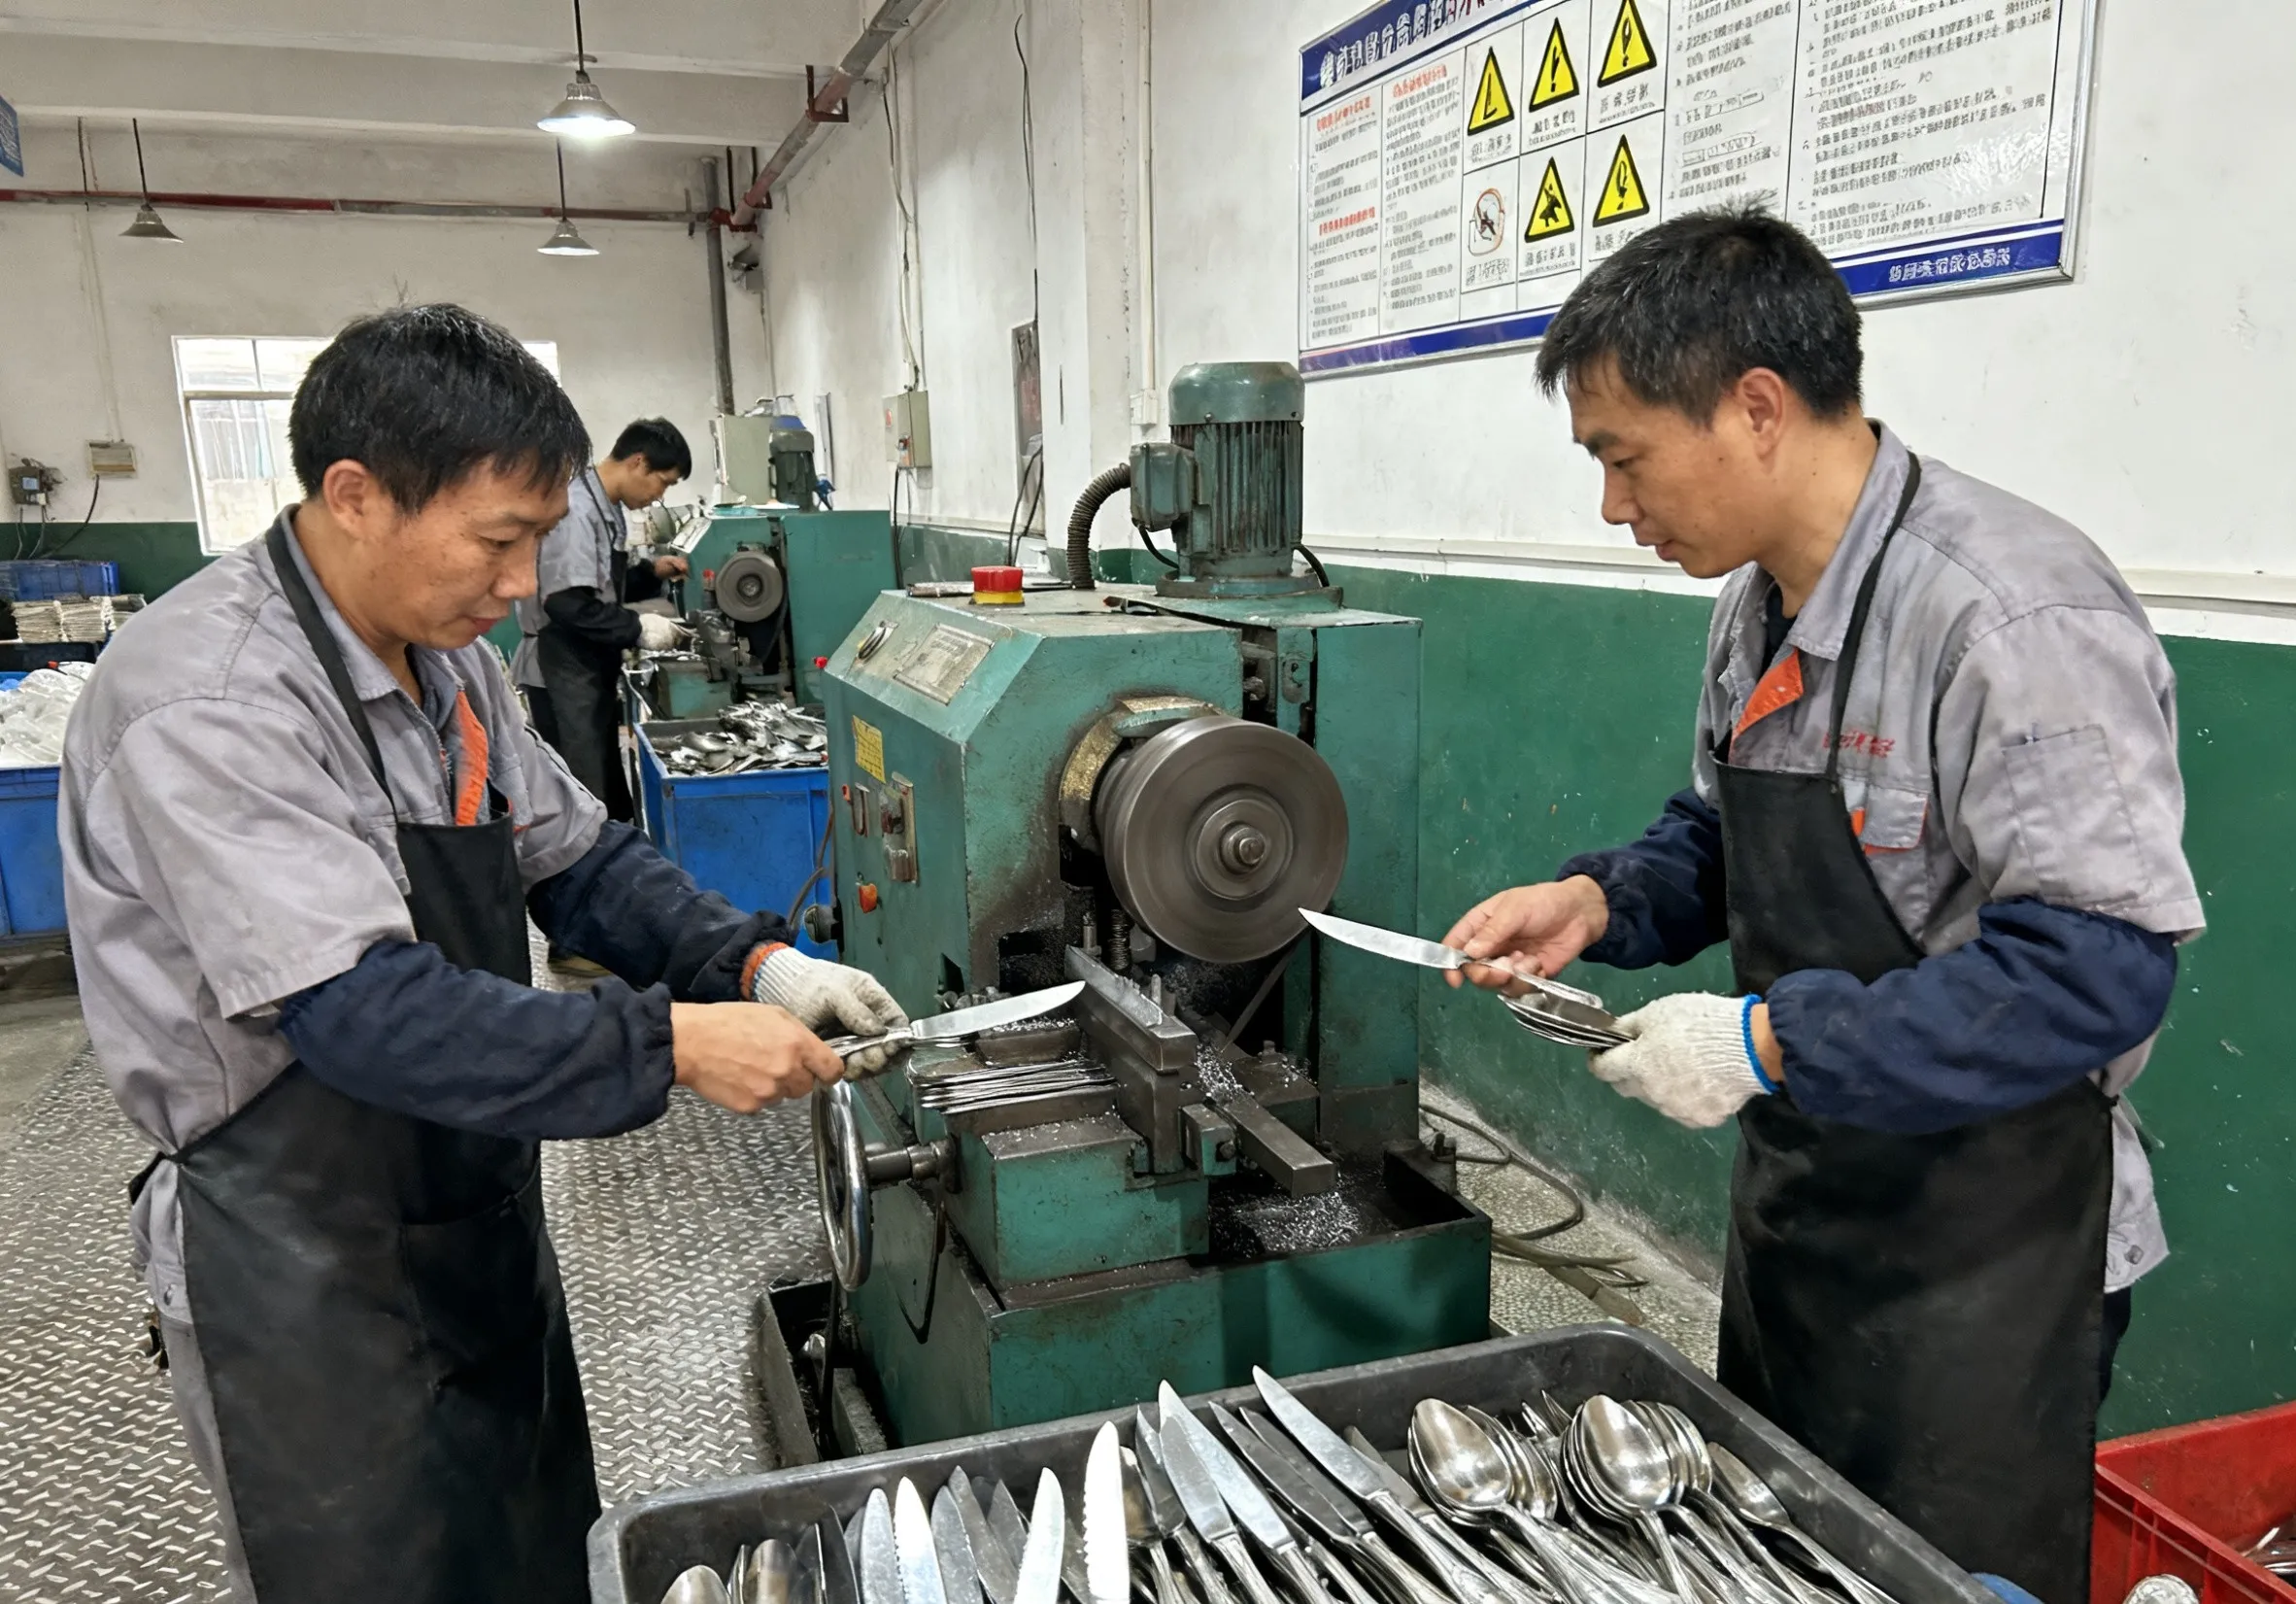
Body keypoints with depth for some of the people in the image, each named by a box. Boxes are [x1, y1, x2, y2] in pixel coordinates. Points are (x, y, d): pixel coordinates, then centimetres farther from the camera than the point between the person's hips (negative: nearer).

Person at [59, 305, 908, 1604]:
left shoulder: (447, 656, 2)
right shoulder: (208, 704, -26)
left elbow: (573, 856, 6)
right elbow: (362, 1010, -31)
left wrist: (754, 963, -9)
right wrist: (671, 1047, -31)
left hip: (478, 1207, 8)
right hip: (309, 1269, -8)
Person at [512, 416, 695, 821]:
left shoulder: (607, 508, 11)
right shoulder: (575, 509, -21)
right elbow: (567, 603, -27)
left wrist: (652, 572, 7)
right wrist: (637, 628, -19)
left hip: (593, 669, 10)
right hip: (565, 673, -10)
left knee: (609, 785, 18)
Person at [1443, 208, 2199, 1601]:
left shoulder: (2013, 614, -26)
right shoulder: (1760, 605, 3)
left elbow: (2098, 962, -28)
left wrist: (1774, 1043, -27)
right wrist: (1600, 900, -4)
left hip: (1973, 1243, -8)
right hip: (1792, 1206, 8)